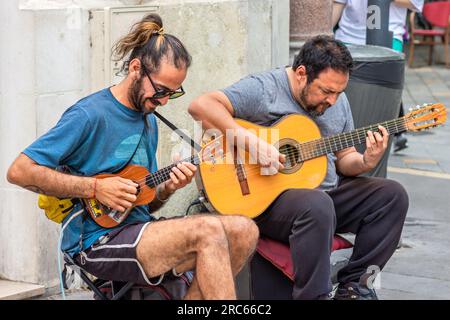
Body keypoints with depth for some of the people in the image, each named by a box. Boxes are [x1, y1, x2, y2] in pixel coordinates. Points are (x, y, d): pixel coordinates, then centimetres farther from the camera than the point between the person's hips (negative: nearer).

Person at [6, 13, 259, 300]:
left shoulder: (149, 120, 16)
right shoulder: (89, 115, -11)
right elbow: (19, 171, -15)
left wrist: (167, 188, -2)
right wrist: (96, 188, -17)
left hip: (139, 228, 9)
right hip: (96, 241, -9)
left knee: (244, 231, -9)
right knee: (209, 231, -27)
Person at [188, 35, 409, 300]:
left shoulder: (337, 101, 10)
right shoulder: (263, 89, -12)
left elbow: (344, 158, 16)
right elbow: (200, 106, -24)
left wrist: (366, 162, -8)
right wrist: (252, 142, -31)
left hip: (326, 191, 8)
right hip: (270, 198, -7)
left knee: (393, 195, -7)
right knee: (317, 206, -37)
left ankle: (353, 285, -5)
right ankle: (313, 295, -23)